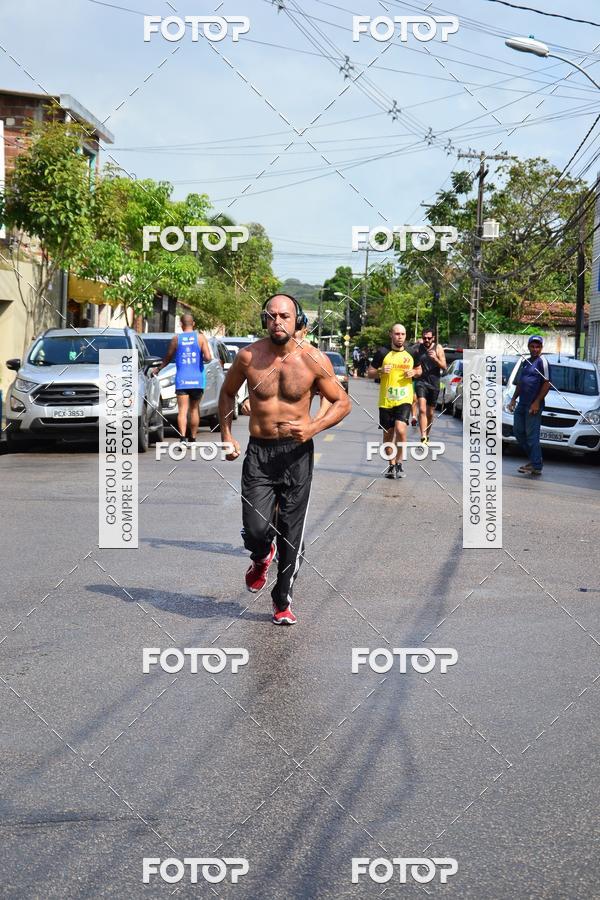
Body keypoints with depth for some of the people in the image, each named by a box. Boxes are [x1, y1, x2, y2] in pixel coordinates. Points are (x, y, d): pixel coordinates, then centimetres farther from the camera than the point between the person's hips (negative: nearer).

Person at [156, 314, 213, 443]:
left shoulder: (176, 339, 1)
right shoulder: (200, 337, -1)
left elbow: (167, 358, 12)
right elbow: (208, 358, -10)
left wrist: (158, 369, 30)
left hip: (182, 380, -1)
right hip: (197, 379, 1)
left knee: (182, 410, -6)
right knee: (194, 409, 14)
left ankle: (183, 438, -22)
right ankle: (193, 439, 20)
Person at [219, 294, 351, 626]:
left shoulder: (314, 360, -7)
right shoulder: (248, 356, -4)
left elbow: (342, 402, 1)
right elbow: (227, 392, 14)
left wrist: (313, 427, -15)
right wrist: (226, 434, 7)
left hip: (297, 452, 0)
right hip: (258, 451, 0)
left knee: (291, 534, 4)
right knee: (256, 529, -12)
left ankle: (282, 601, 22)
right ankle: (261, 558, 26)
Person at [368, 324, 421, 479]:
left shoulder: (411, 353, 5)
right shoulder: (382, 352, -1)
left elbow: (419, 370, 20)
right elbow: (370, 373, 4)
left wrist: (414, 373, -3)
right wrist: (380, 371, -16)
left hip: (404, 399, -1)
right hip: (385, 400, 1)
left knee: (400, 429, -20)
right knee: (388, 433, 9)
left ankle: (399, 463, -4)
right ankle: (392, 465, 25)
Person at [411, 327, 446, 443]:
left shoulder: (438, 348, 0)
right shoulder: (417, 348, 0)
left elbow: (444, 367, -3)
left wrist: (435, 358, -19)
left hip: (434, 383, 2)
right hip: (421, 382, -2)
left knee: (430, 413, 13)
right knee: (422, 410, -19)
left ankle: (427, 436, 32)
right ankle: (423, 438, -26)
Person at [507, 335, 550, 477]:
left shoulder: (542, 361, -8)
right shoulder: (526, 362, 18)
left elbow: (547, 384, -14)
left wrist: (537, 402, -18)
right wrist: (513, 399, 19)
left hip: (533, 405, -9)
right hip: (522, 404, 9)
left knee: (532, 435, -7)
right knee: (518, 431, 12)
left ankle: (536, 466, -1)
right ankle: (534, 458, 23)